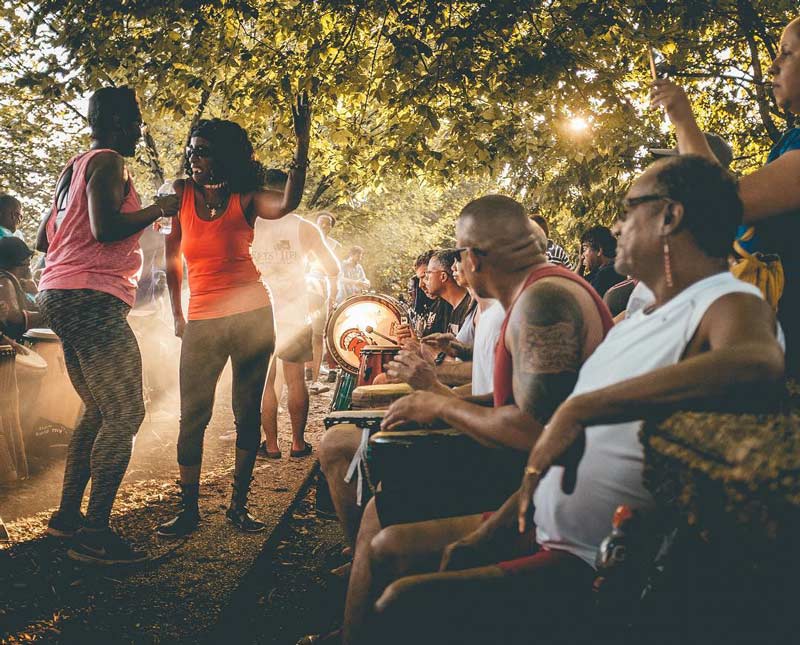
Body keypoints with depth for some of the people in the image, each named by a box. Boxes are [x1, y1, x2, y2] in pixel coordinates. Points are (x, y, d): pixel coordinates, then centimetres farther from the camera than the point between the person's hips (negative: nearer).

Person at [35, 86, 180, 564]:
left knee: (99, 411, 17)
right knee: (125, 415, -12)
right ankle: (95, 535, -13)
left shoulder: (74, 167, 23)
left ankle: (68, 515, 21)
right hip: (91, 297, -11)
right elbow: (106, 227, -21)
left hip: (60, 296, 11)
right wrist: (158, 208, -9)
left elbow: (44, 239, 25)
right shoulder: (109, 162, -7)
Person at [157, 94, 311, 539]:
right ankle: (189, 509, 9)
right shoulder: (181, 194, 4)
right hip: (202, 321, 1)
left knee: (248, 413, 4)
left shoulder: (245, 199, 0)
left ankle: (239, 505, 15)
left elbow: (287, 204, -21)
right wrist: (178, 317, 10)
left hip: (252, 315, -1)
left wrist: (303, 144, -28)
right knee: (193, 415, -1)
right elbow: (172, 259, 10)